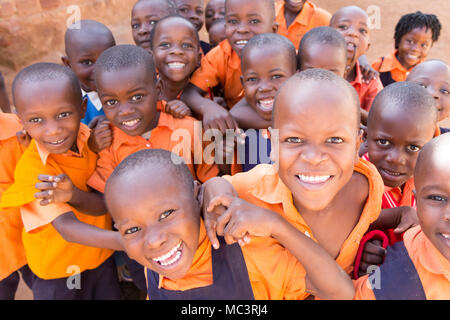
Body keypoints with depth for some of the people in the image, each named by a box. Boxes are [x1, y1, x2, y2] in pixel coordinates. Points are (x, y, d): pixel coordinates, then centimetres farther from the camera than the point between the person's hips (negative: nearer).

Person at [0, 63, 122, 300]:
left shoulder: (91, 138, -14)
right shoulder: (31, 167, -26)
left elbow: (104, 205, -16)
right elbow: (68, 228, -33)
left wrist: (73, 194, -37)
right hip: (57, 273, -4)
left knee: (110, 295, 21)